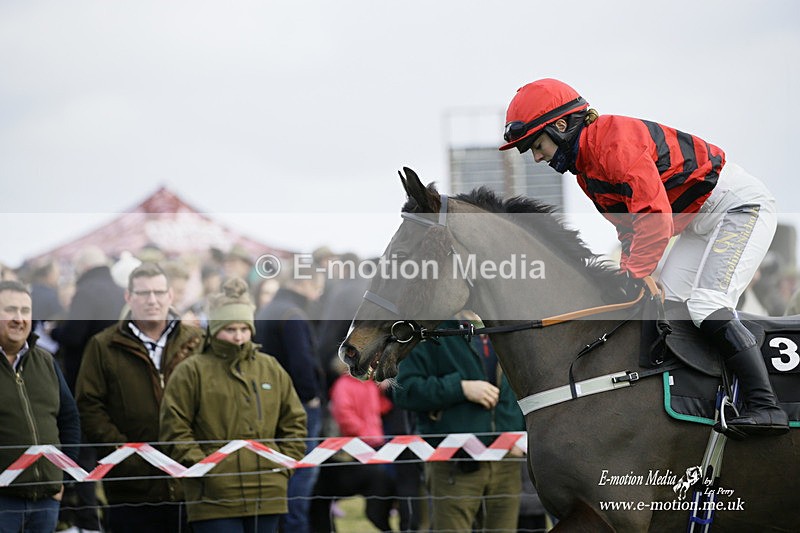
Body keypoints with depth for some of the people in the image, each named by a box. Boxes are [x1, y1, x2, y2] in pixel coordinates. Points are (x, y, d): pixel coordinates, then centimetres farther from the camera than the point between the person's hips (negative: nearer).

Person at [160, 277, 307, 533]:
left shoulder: (271, 369, 13)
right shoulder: (192, 372, -1)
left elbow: (294, 422, 18)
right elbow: (175, 428, -4)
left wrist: (285, 464, 6)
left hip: (267, 495, 5)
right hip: (215, 496, -5)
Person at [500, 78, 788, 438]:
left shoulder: (614, 141, -23)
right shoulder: (585, 167, 10)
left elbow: (656, 217, -31)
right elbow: (629, 226, 16)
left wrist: (634, 277, -29)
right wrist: (626, 273, 4)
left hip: (739, 204, -11)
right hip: (701, 221, 11)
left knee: (707, 305, -21)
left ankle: (765, 406, -24)